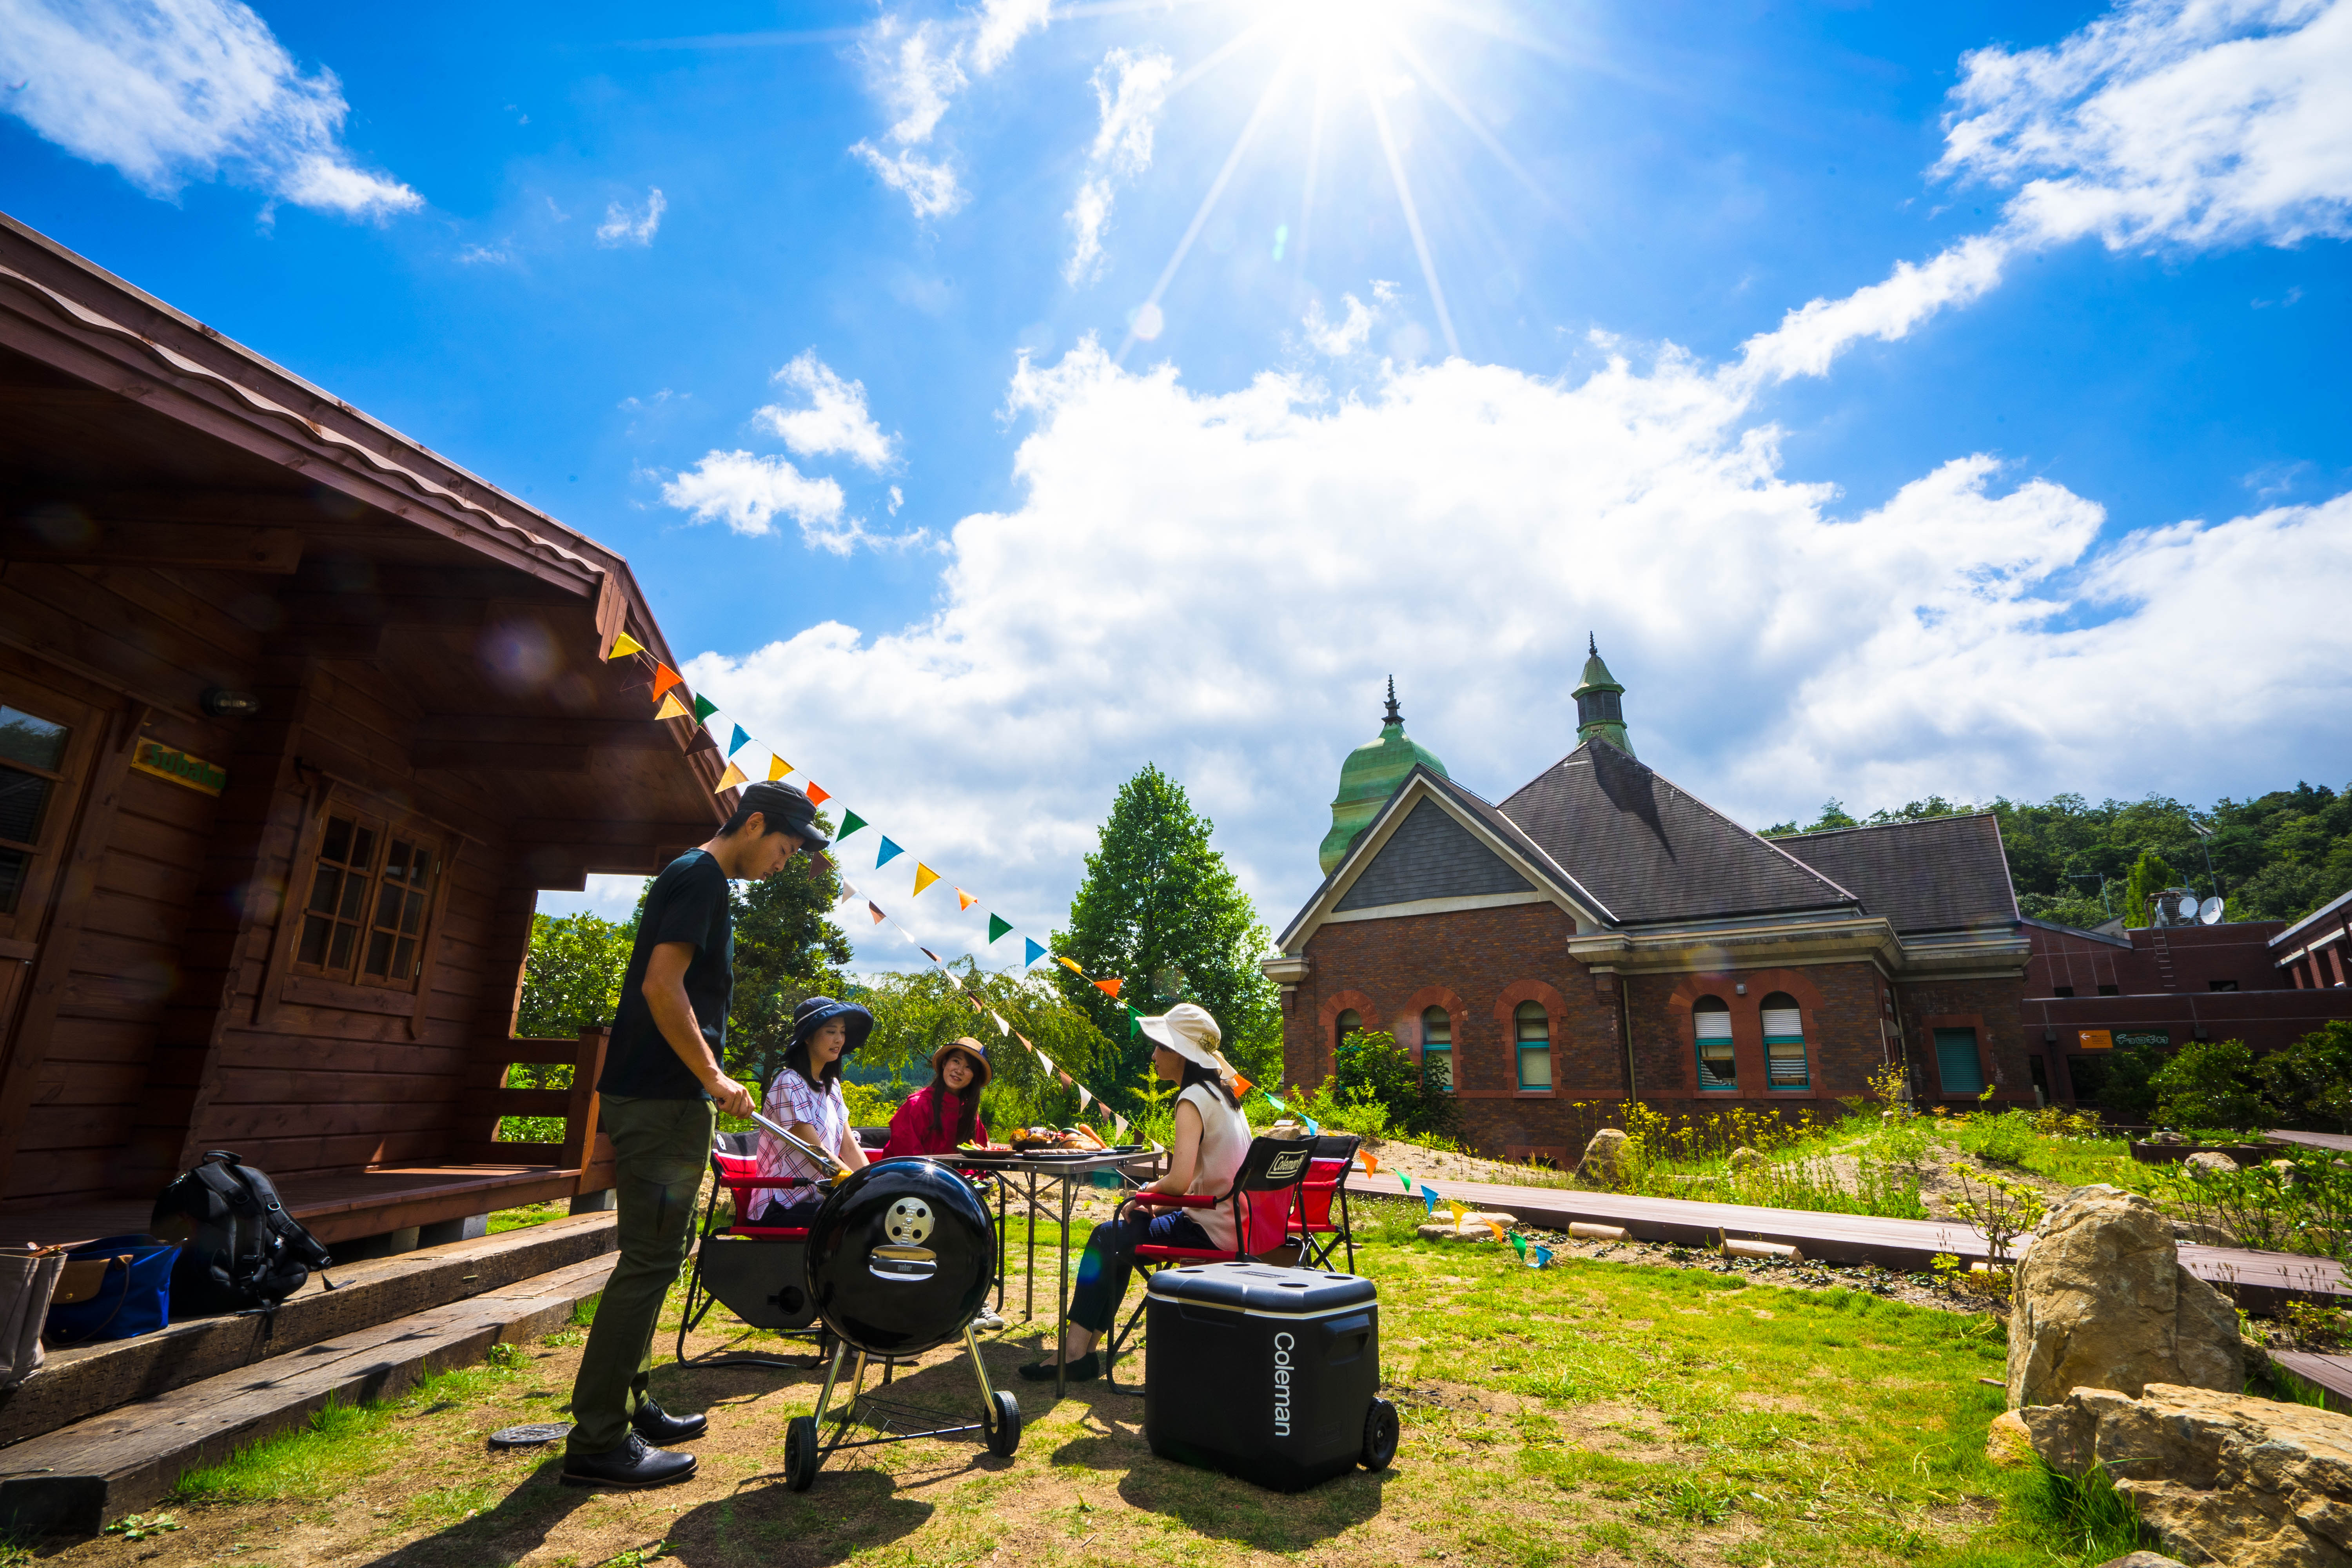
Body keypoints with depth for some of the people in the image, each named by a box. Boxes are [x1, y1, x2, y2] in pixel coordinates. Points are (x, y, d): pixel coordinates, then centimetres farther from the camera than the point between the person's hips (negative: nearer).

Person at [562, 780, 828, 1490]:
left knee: (651, 1259, 17)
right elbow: (662, 986, -22)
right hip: (661, 1099, -10)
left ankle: (629, 1407, 28)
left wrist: (707, 1088, 20)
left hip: (659, 1097, 10)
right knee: (648, 1261, -4)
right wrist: (716, 1081, -16)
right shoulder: (700, 876, -13)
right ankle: (597, 1442, 5)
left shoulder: (697, 880, 18)